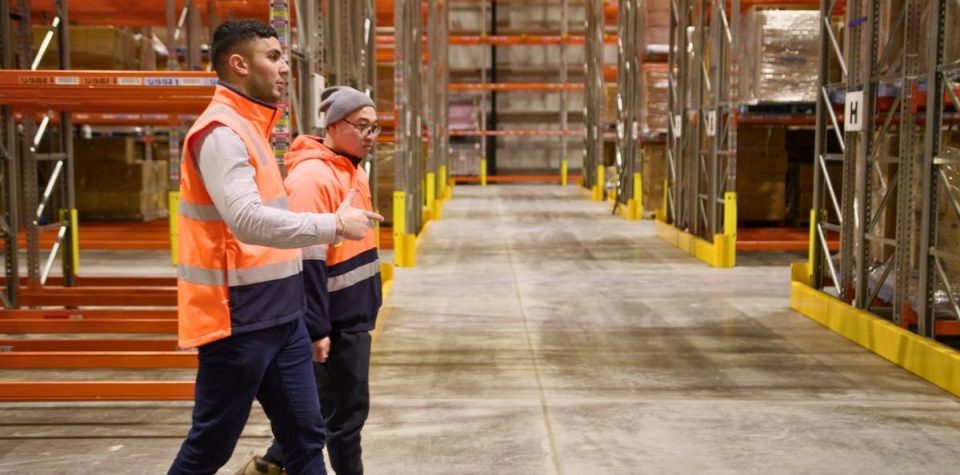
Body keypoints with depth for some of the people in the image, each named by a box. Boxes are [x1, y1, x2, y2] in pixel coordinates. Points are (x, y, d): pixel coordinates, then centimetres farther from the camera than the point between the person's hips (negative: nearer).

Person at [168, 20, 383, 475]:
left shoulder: (249, 127, 15)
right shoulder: (221, 131, -16)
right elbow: (248, 220, -29)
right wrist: (334, 224, -23)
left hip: (278, 315, 9)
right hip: (237, 320, -9)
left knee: (305, 435, 12)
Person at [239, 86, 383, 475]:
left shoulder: (353, 171, 12)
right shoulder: (312, 176, -18)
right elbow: (307, 259, -22)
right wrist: (316, 328, -22)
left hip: (353, 313, 9)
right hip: (336, 318, -9)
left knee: (332, 403, 18)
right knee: (347, 408, 2)